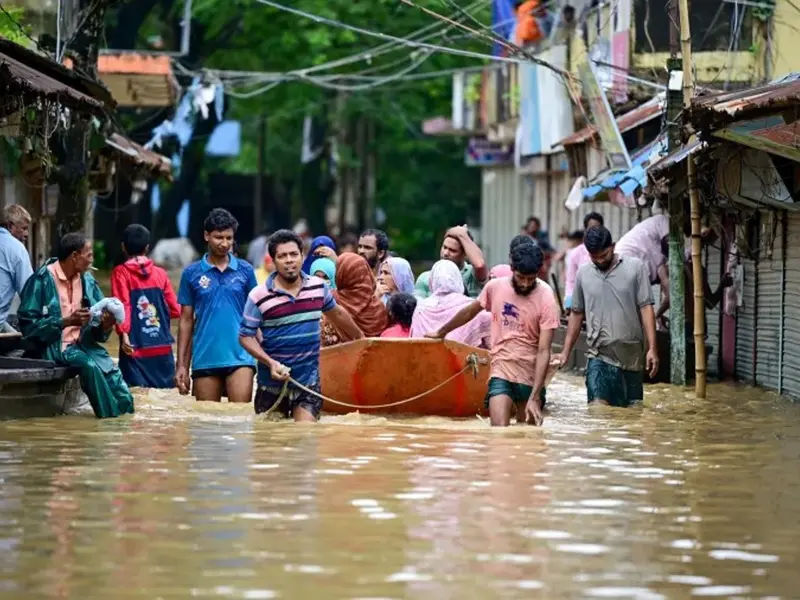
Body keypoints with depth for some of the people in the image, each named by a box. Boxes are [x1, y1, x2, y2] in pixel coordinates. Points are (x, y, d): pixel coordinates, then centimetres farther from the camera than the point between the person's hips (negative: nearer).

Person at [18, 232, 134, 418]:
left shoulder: (87, 281, 7)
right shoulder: (42, 280, -11)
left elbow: (97, 331, 10)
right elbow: (27, 324, -15)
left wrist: (105, 325, -15)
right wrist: (66, 321, -23)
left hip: (83, 343, 5)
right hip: (54, 345, -5)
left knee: (112, 373, -20)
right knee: (90, 365, -31)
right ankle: (112, 417, -21)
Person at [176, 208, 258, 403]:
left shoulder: (245, 271, 6)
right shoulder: (192, 273, 5)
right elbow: (186, 321, 8)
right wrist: (181, 364, 4)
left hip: (239, 357, -1)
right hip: (204, 360, 1)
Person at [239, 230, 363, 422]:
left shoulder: (319, 287, 1)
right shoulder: (259, 297, -11)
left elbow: (337, 313, 20)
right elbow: (245, 336, -7)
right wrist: (270, 362, -20)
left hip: (308, 382, 2)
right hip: (273, 384, -2)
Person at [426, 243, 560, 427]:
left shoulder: (546, 300, -13)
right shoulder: (495, 287, -3)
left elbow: (543, 352, -16)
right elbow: (469, 312, 17)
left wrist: (534, 398, -23)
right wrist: (441, 333, 31)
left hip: (531, 377, -1)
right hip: (501, 372, 1)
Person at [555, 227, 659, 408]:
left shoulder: (635, 267, -2)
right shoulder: (584, 274, 5)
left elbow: (646, 308, -3)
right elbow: (577, 314, 14)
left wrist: (652, 348, -9)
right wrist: (566, 351, 12)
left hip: (632, 355, 0)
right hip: (600, 356, 1)